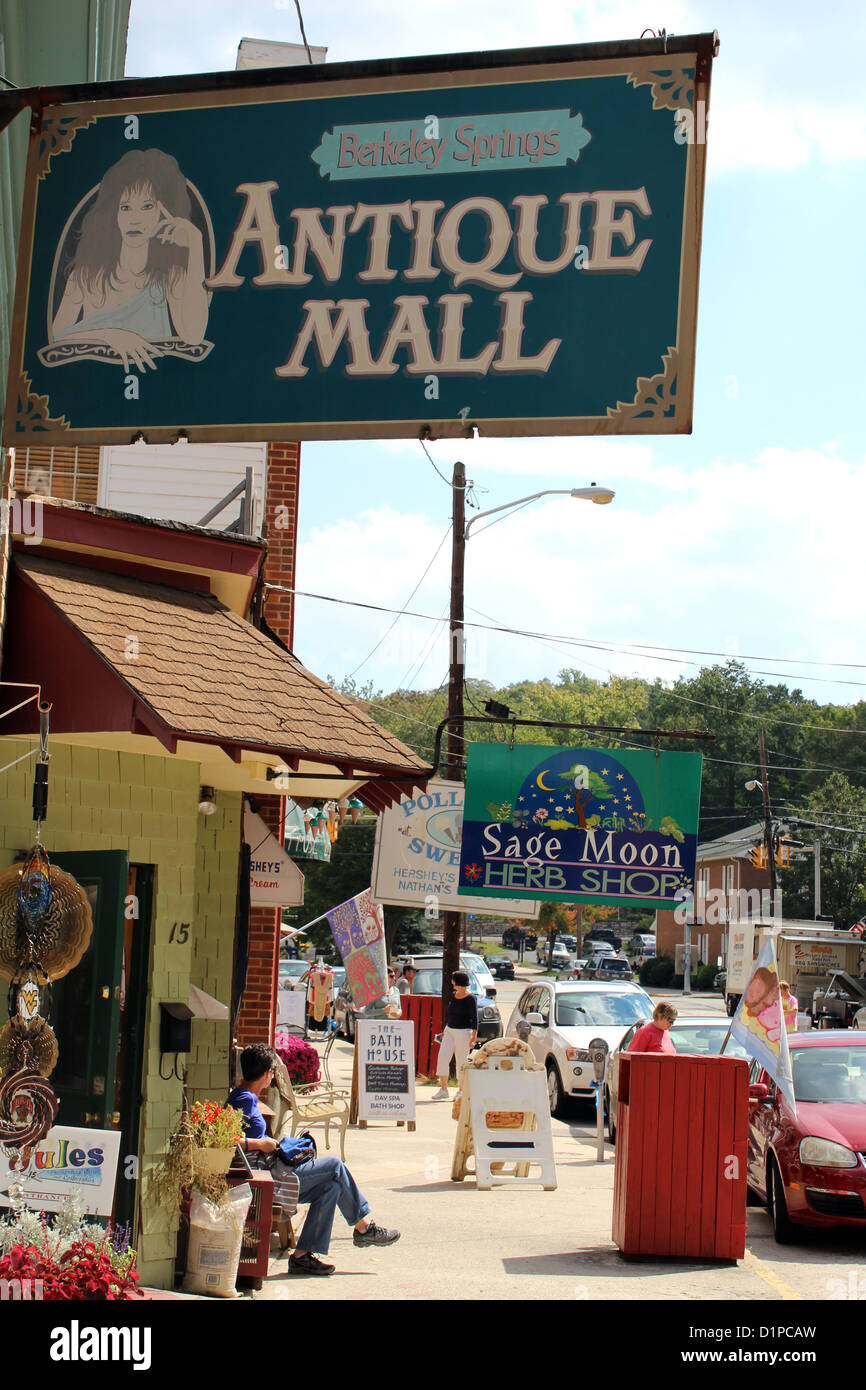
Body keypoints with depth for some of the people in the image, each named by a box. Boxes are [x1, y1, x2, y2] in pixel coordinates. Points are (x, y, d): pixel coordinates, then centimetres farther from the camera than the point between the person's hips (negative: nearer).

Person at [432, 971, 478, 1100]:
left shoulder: (470, 998, -11)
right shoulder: (453, 995, 10)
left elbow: (474, 1018, -12)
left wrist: (474, 1037, -17)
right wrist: (445, 1029, 23)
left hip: (463, 1032, -6)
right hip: (449, 1031, 6)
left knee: (462, 1063, 0)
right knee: (443, 1058, -6)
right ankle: (443, 1090, -1)